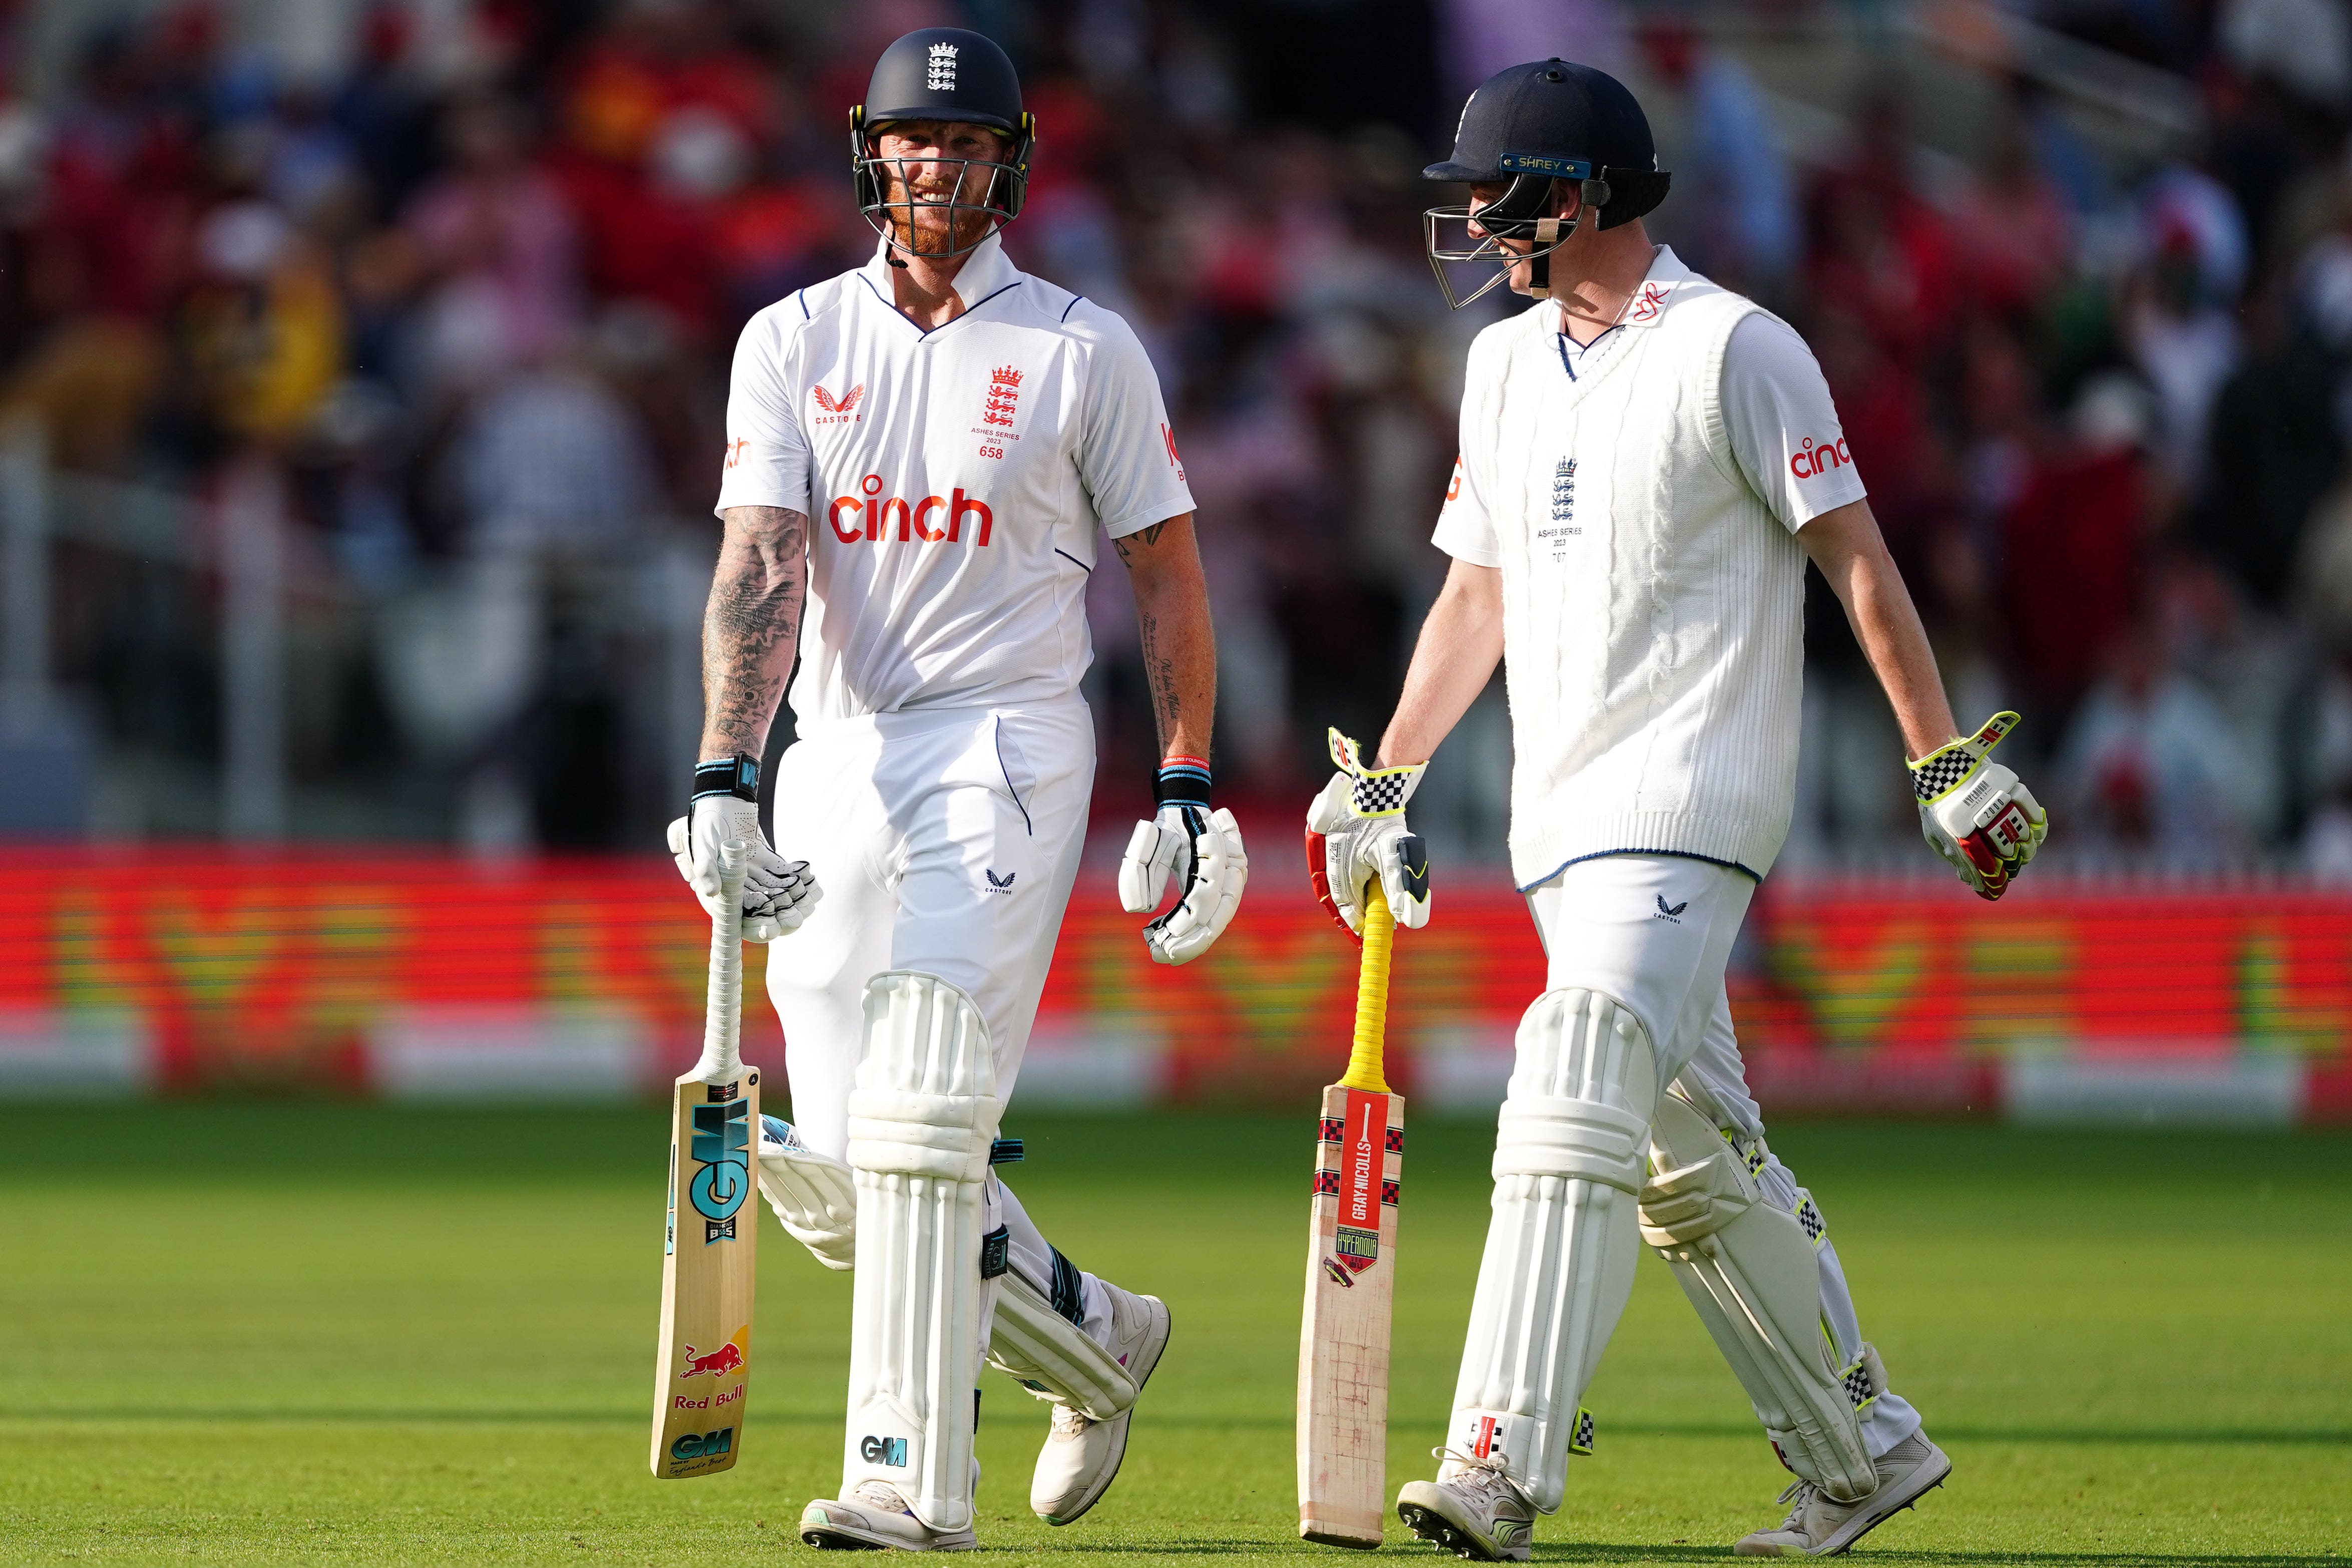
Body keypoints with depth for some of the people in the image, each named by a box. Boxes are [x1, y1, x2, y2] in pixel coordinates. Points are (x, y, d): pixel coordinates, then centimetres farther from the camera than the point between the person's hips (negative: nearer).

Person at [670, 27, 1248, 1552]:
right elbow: (761, 567, -3)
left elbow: (1167, 569, 7)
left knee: (921, 1113, -19)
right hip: (838, 760, 4)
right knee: (838, 1181, 3)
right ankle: (1094, 1338, 26)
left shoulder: (1084, 352, 2)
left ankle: (913, 1474, -19)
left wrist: (1191, 791, 1)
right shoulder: (793, 342, 7)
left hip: (1006, 750, -4)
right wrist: (726, 778, -15)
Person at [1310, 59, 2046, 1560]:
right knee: (1691, 1159, 11)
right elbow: (1478, 593, 23)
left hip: (1688, 810, -8)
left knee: (1572, 1109, -21)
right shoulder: (1505, 365, 16)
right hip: (1564, 819, 8)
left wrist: (1951, 764, -11)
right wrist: (1382, 781, 17)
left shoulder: (1734, 350, -7)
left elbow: (1856, 560, -8)